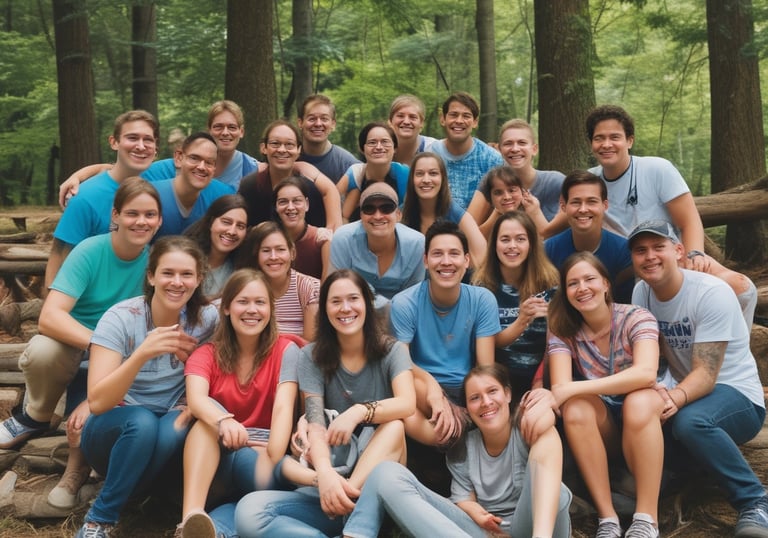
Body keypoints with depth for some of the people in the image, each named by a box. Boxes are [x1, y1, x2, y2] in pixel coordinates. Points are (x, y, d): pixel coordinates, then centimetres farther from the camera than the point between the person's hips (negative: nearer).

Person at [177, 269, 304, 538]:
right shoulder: (207, 354, 1)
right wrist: (223, 421, -45)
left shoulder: (285, 349, -2)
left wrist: (272, 461, -33)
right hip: (215, 458, 1)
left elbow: (283, 408, -17)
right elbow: (196, 400, -21)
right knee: (210, 416, -30)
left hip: (261, 453, -1)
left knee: (245, 463, -36)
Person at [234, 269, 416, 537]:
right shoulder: (312, 356, 2)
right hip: (333, 483, 1)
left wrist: (359, 412, -35)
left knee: (394, 425, -32)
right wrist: (325, 473, -33)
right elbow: (315, 424, -13)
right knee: (249, 512, -27)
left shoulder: (392, 351, 2)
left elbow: (407, 404, -17)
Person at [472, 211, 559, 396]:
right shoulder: (482, 284, -3)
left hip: (541, 376, 0)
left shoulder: (549, 281, -2)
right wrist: (522, 321, -23)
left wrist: (541, 381, -12)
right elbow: (490, 342, -5)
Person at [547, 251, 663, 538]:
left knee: (637, 401, -35)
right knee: (575, 407, -30)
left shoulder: (637, 318, -13)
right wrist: (545, 403, -43)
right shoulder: (563, 333, -5)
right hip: (599, 429, 2)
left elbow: (646, 374, -32)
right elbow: (561, 388, -20)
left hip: (645, 421, -2)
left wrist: (572, 389, -37)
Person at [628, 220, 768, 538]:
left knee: (689, 420, -38)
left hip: (736, 395, -6)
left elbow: (706, 373, -26)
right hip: (684, 391, 6)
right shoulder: (641, 292, -2)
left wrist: (675, 398, -49)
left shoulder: (712, 293, -21)